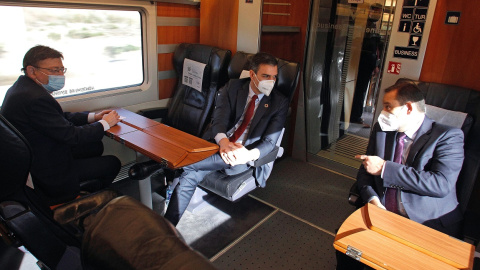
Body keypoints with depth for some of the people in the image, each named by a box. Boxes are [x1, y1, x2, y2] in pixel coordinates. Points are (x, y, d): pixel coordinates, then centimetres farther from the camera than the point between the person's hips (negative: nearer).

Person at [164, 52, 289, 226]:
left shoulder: (280, 102, 1)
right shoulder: (233, 87, 5)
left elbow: (270, 141, -6)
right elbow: (219, 117, -8)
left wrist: (249, 155, -29)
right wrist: (223, 141, -32)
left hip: (243, 153, -1)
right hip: (218, 144, 1)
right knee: (189, 176, -22)